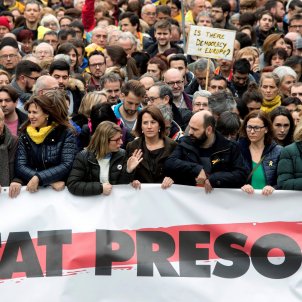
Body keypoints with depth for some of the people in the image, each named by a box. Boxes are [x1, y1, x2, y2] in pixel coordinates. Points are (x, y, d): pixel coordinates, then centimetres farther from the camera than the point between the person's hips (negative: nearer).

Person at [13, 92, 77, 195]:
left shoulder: (66, 134, -1)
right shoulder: (25, 135, 7)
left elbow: (66, 165, -9)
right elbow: (20, 166, -1)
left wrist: (38, 178, -20)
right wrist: (50, 181, -14)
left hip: (59, 190, -3)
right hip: (32, 190, 3)